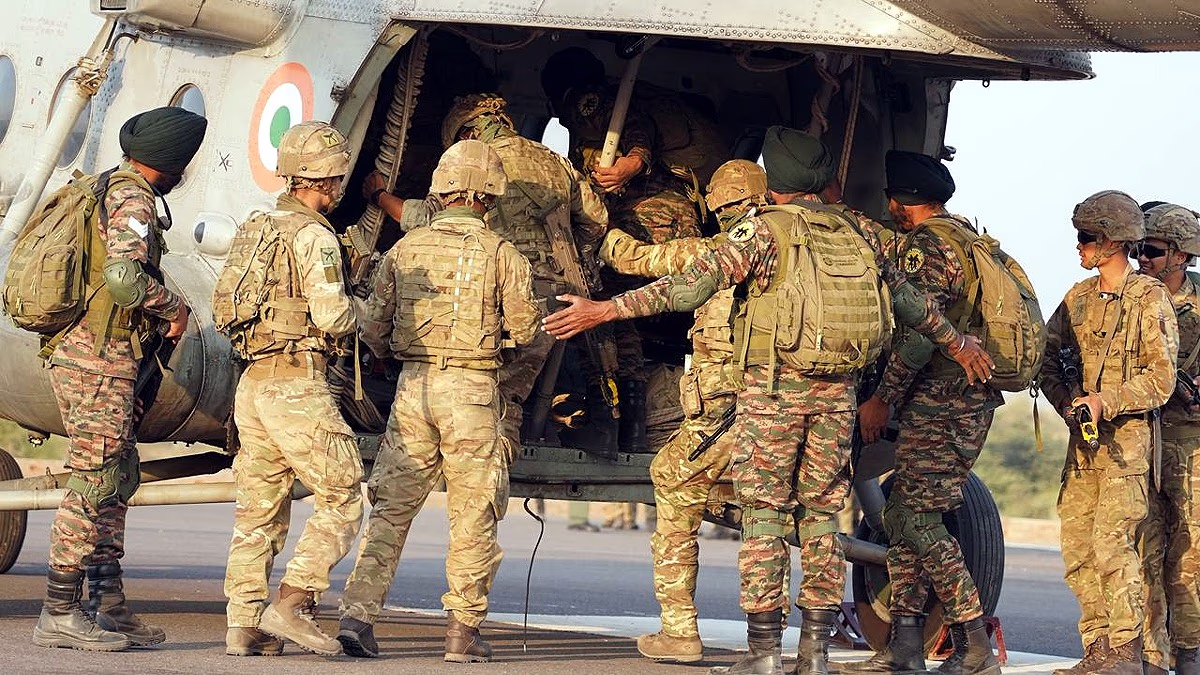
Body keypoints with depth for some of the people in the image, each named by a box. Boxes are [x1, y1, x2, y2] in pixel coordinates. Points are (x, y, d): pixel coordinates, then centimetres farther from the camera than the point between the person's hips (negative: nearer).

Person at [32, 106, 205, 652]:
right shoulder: (131, 200, -13)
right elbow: (123, 278, -28)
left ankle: (108, 606, 16)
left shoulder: (105, 190, 18)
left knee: (118, 480, 13)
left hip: (79, 356, 10)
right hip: (100, 363, -10)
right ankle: (59, 615, -5)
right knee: (95, 485, -7)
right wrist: (173, 307, -12)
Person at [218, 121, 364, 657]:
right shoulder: (313, 235, -11)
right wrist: (357, 310, 2)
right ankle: (292, 604, -10)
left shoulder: (254, 228, 15)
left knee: (259, 510, 11)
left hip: (252, 384, 9)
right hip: (297, 386, -9)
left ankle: (244, 625, 9)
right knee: (342, 499, -2)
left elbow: (221, 309, 18)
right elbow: (331, 316, -20)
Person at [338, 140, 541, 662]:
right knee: (474, 516, 5)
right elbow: (524, 329, -1)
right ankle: (463, 631, 6)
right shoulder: (501, 254, -3)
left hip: (412, 386, 3)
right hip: (472, 389, -3)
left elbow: (373, 328, 9)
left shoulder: (405, 250, 7)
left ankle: (358, 613, -3)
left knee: (391, 507, 8)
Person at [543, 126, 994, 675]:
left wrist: (607, 309, -12)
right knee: (821, 517, 9)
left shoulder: (764, 229, -5)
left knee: (765, 514, -1)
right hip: (837, 391, 4)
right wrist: (958, 343, 38)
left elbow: (695, 283, -13)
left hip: (775, 384, -4)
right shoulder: (851, 232, 11)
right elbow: (905, 297, 21)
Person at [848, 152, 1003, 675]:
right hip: (970, 397, 10)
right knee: (901, 516, 10)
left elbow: (919, 334, -20)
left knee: (918, 520, -10)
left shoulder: (924, 246, -13)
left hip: (941, 406, -10)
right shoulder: (964, 234, 18)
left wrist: (882, 399, -14)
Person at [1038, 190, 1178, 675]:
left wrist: (1106, 402, -16)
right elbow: (1048, 358, 13)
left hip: (1127, 435, -6)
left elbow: (1161, 379, -9)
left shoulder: (1150, 298, -6)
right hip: (1082, 437, 6)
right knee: (1076, 544, 3)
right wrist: (1065, 402, -4)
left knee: (1111, 541, -14)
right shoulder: (1078, 298, 13)